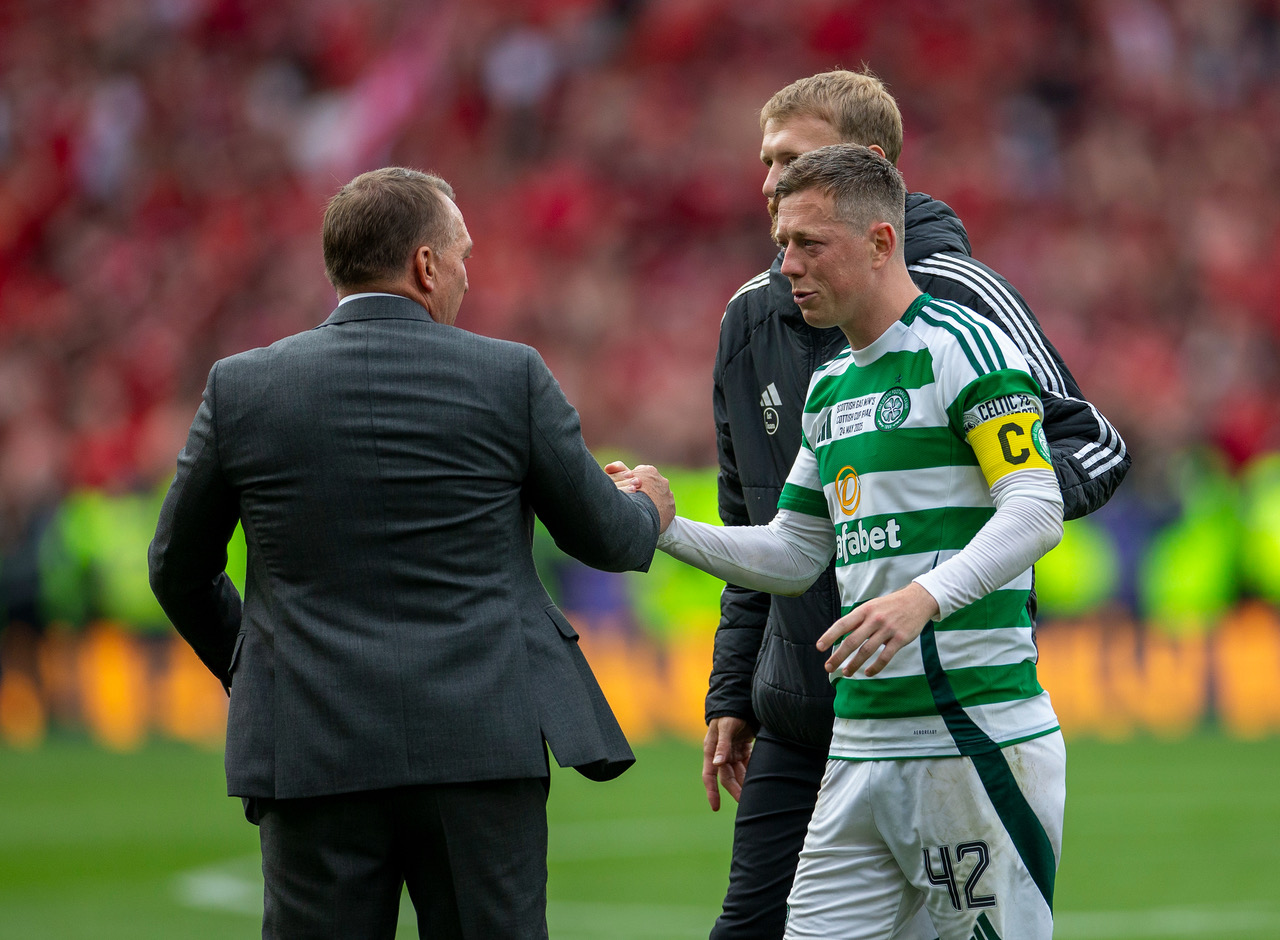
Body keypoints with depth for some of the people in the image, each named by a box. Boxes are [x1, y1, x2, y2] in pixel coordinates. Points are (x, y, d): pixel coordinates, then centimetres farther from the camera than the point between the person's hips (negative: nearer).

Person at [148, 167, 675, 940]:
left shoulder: (242, 387, 2)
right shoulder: (511, 377, -1)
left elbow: (179, 570, 13)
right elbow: (600, 535, 12)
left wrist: (245, 670, 32)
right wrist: (649, 513, 36)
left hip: (315, 751, 1)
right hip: (481, 747, -1)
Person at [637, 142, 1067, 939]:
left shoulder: (963, 346, -7)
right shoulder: (829, 390, 19)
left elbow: (1036, 509, -17)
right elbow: (796, 557, 25)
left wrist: (924, 596, -30)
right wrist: (664, 526, 12)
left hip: (978, 731, -8)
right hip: (862, 745, 8)